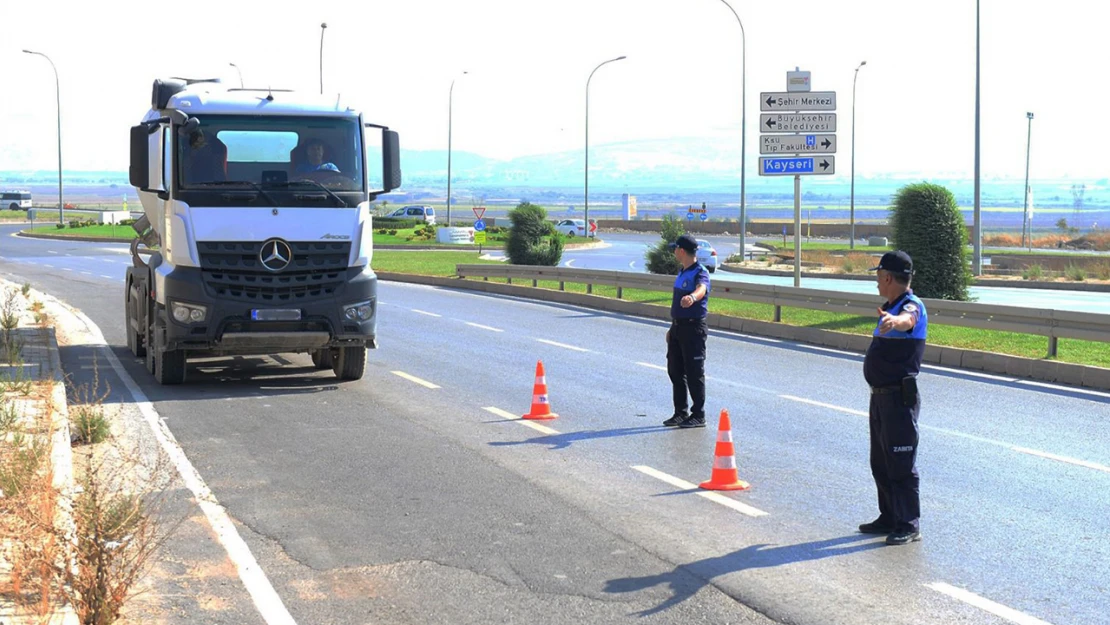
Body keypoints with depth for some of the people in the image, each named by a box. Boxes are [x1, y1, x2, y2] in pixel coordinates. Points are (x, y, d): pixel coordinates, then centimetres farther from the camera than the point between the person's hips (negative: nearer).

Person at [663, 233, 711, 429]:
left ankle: (698, 416, 5)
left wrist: (692, 297, -60)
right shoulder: (682, 273, 15)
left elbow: (701, 289, -38)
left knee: (694, 373, -3)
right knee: (675, 370, 12)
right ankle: (681, 413, 22)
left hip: (693, 328, -9)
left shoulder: (700, 273, -14)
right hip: (678, 327, 9)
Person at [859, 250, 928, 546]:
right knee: (881, 463, 16)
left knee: (901, 465, -6)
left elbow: (907, 320, -42)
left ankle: (909, 525, 1)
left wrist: (894, 321, -63)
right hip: (880, 397, 10)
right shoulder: (891, 307, 14)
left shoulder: (912, 306, -16)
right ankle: (889, 518, 27)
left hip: (899, 398, -10)